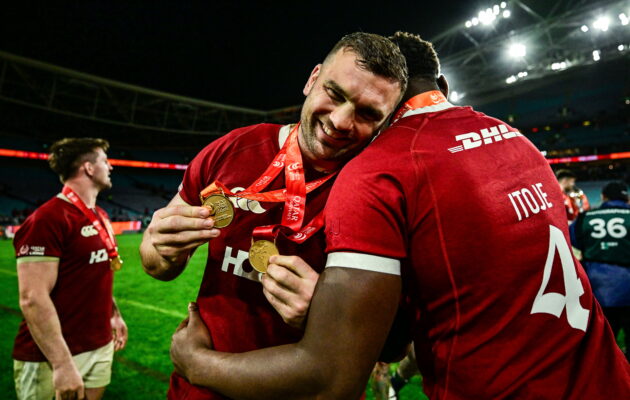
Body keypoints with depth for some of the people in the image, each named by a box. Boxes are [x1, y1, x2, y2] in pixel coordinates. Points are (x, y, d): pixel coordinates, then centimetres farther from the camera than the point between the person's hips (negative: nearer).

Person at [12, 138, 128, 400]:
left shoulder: (100, 216, 8)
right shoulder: (48, 219, -19)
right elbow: (33, 299, -23)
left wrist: (114, 314, 18)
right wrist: (62, 363, -23)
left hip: (101, 347, 8)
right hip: (52, 358, -8)